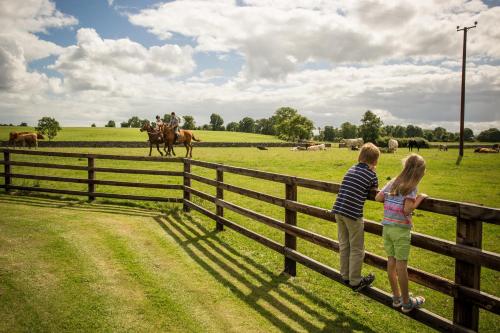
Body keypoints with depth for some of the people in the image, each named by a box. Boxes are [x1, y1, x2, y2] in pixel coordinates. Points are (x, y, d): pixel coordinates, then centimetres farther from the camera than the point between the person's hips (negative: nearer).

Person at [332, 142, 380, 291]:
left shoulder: (352, 169, 12)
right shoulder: (371, 174, -4)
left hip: (338, 210, 6)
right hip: (353, 213, -6)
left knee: (344, 245, 18)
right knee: (357, 250, 8)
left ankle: (345, 276, 31)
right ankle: (355, 281, 18)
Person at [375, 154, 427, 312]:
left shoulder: (393, 182, 8)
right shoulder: (411, 187, -11)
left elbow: (378, 197, 5)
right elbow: (407, 209, -20)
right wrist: (419, 199, -8)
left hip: (387, 227, 6)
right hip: (401, 229, -6)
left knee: (391, 261, 11)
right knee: (401, 265, 2)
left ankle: (396, 297, 25)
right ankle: (406, 302, 15)